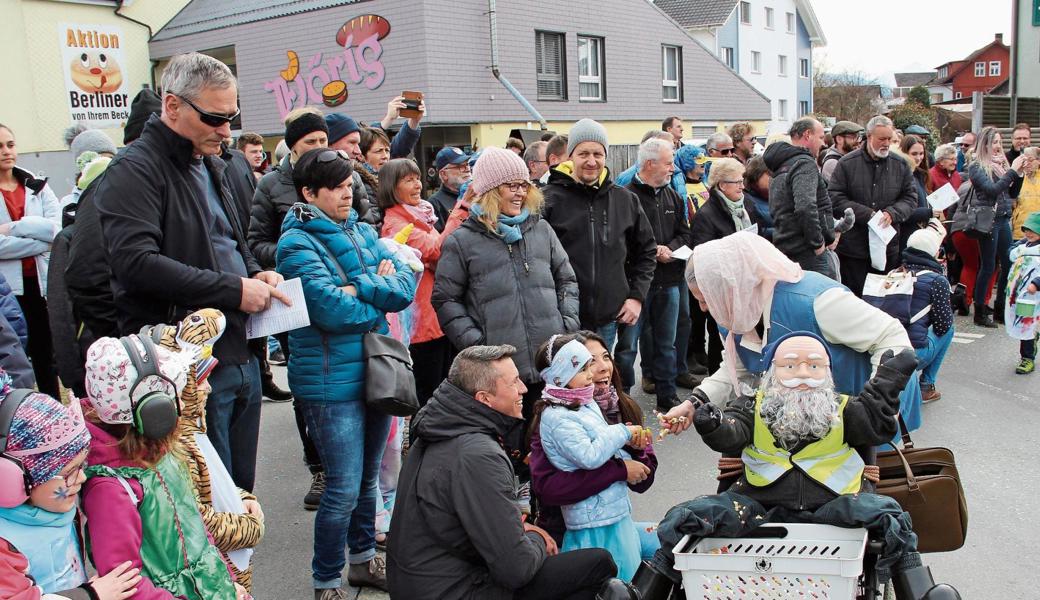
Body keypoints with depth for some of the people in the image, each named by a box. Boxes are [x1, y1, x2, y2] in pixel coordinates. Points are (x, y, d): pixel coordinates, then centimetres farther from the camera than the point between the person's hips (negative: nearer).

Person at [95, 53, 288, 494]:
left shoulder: (210, 165, 17)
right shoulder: (133, 171, -11)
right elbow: (135, 261, -24)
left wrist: (255, 274, 7)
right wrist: (234, 290, -21)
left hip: (240, 356, 8)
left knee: (241, 491, 18)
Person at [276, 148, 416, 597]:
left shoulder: (363, 232, 9)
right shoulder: (298, 243, -11)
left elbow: (405, 286, -2)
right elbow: (332, 310, -22)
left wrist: (358, 288, -17)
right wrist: (378, 304, -7)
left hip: (375, 370, 7)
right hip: (331, 382, -7)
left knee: (368, 477, 19)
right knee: (344, 489, -3)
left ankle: (363, 560, 38)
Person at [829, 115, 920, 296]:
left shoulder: (900, 165, 7)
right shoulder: (847, 163, -4)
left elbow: (910, 198, 8)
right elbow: (835, 198, -9)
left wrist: (892, 213, -13)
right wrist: (867, 214, -16)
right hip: (853, 247, -3)